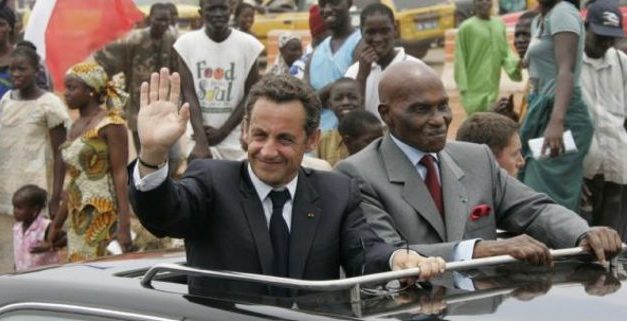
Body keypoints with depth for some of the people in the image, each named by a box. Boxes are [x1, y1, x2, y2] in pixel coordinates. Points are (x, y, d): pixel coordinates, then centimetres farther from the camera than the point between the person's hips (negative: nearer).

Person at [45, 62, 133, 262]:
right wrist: (58, 223, 21)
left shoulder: (110, 124, -7)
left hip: (104, 216, -7)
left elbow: (120, 174, -12)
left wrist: (124, 225, -18)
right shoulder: (76, 127, 14)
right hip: (77, 219, 7)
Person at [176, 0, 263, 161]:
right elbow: (189, 95, -4)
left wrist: (222, 132, -6)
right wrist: (201, 141, -15)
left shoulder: (248, 44, -2)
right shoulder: (187, 43, -1)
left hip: (236, 140, 0)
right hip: (197, 136, 0)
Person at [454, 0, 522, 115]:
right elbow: (460, 59, -8)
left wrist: (515, 62, -9)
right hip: (475, 88, -6)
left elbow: (505, 52, 13)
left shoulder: (500, 25, 11)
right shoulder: (467, 27, -7)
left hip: (492, 86, 6)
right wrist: (463, 87, -12)